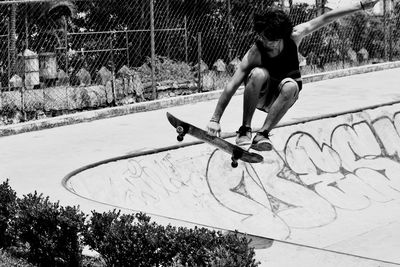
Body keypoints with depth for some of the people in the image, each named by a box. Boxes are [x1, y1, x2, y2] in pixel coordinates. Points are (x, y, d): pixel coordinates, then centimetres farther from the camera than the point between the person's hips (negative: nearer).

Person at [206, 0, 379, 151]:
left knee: (291, 86, -34)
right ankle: (244, 130, -25)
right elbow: (231, 87, -29)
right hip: (259, 95, -2)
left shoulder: (294, 36, -20)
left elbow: (325, 18, -15)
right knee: (259, 74, -35)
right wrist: (215, 120, -33)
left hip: (282, 96, 2)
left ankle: (262, 134, -28)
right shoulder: (255, 54, -28)